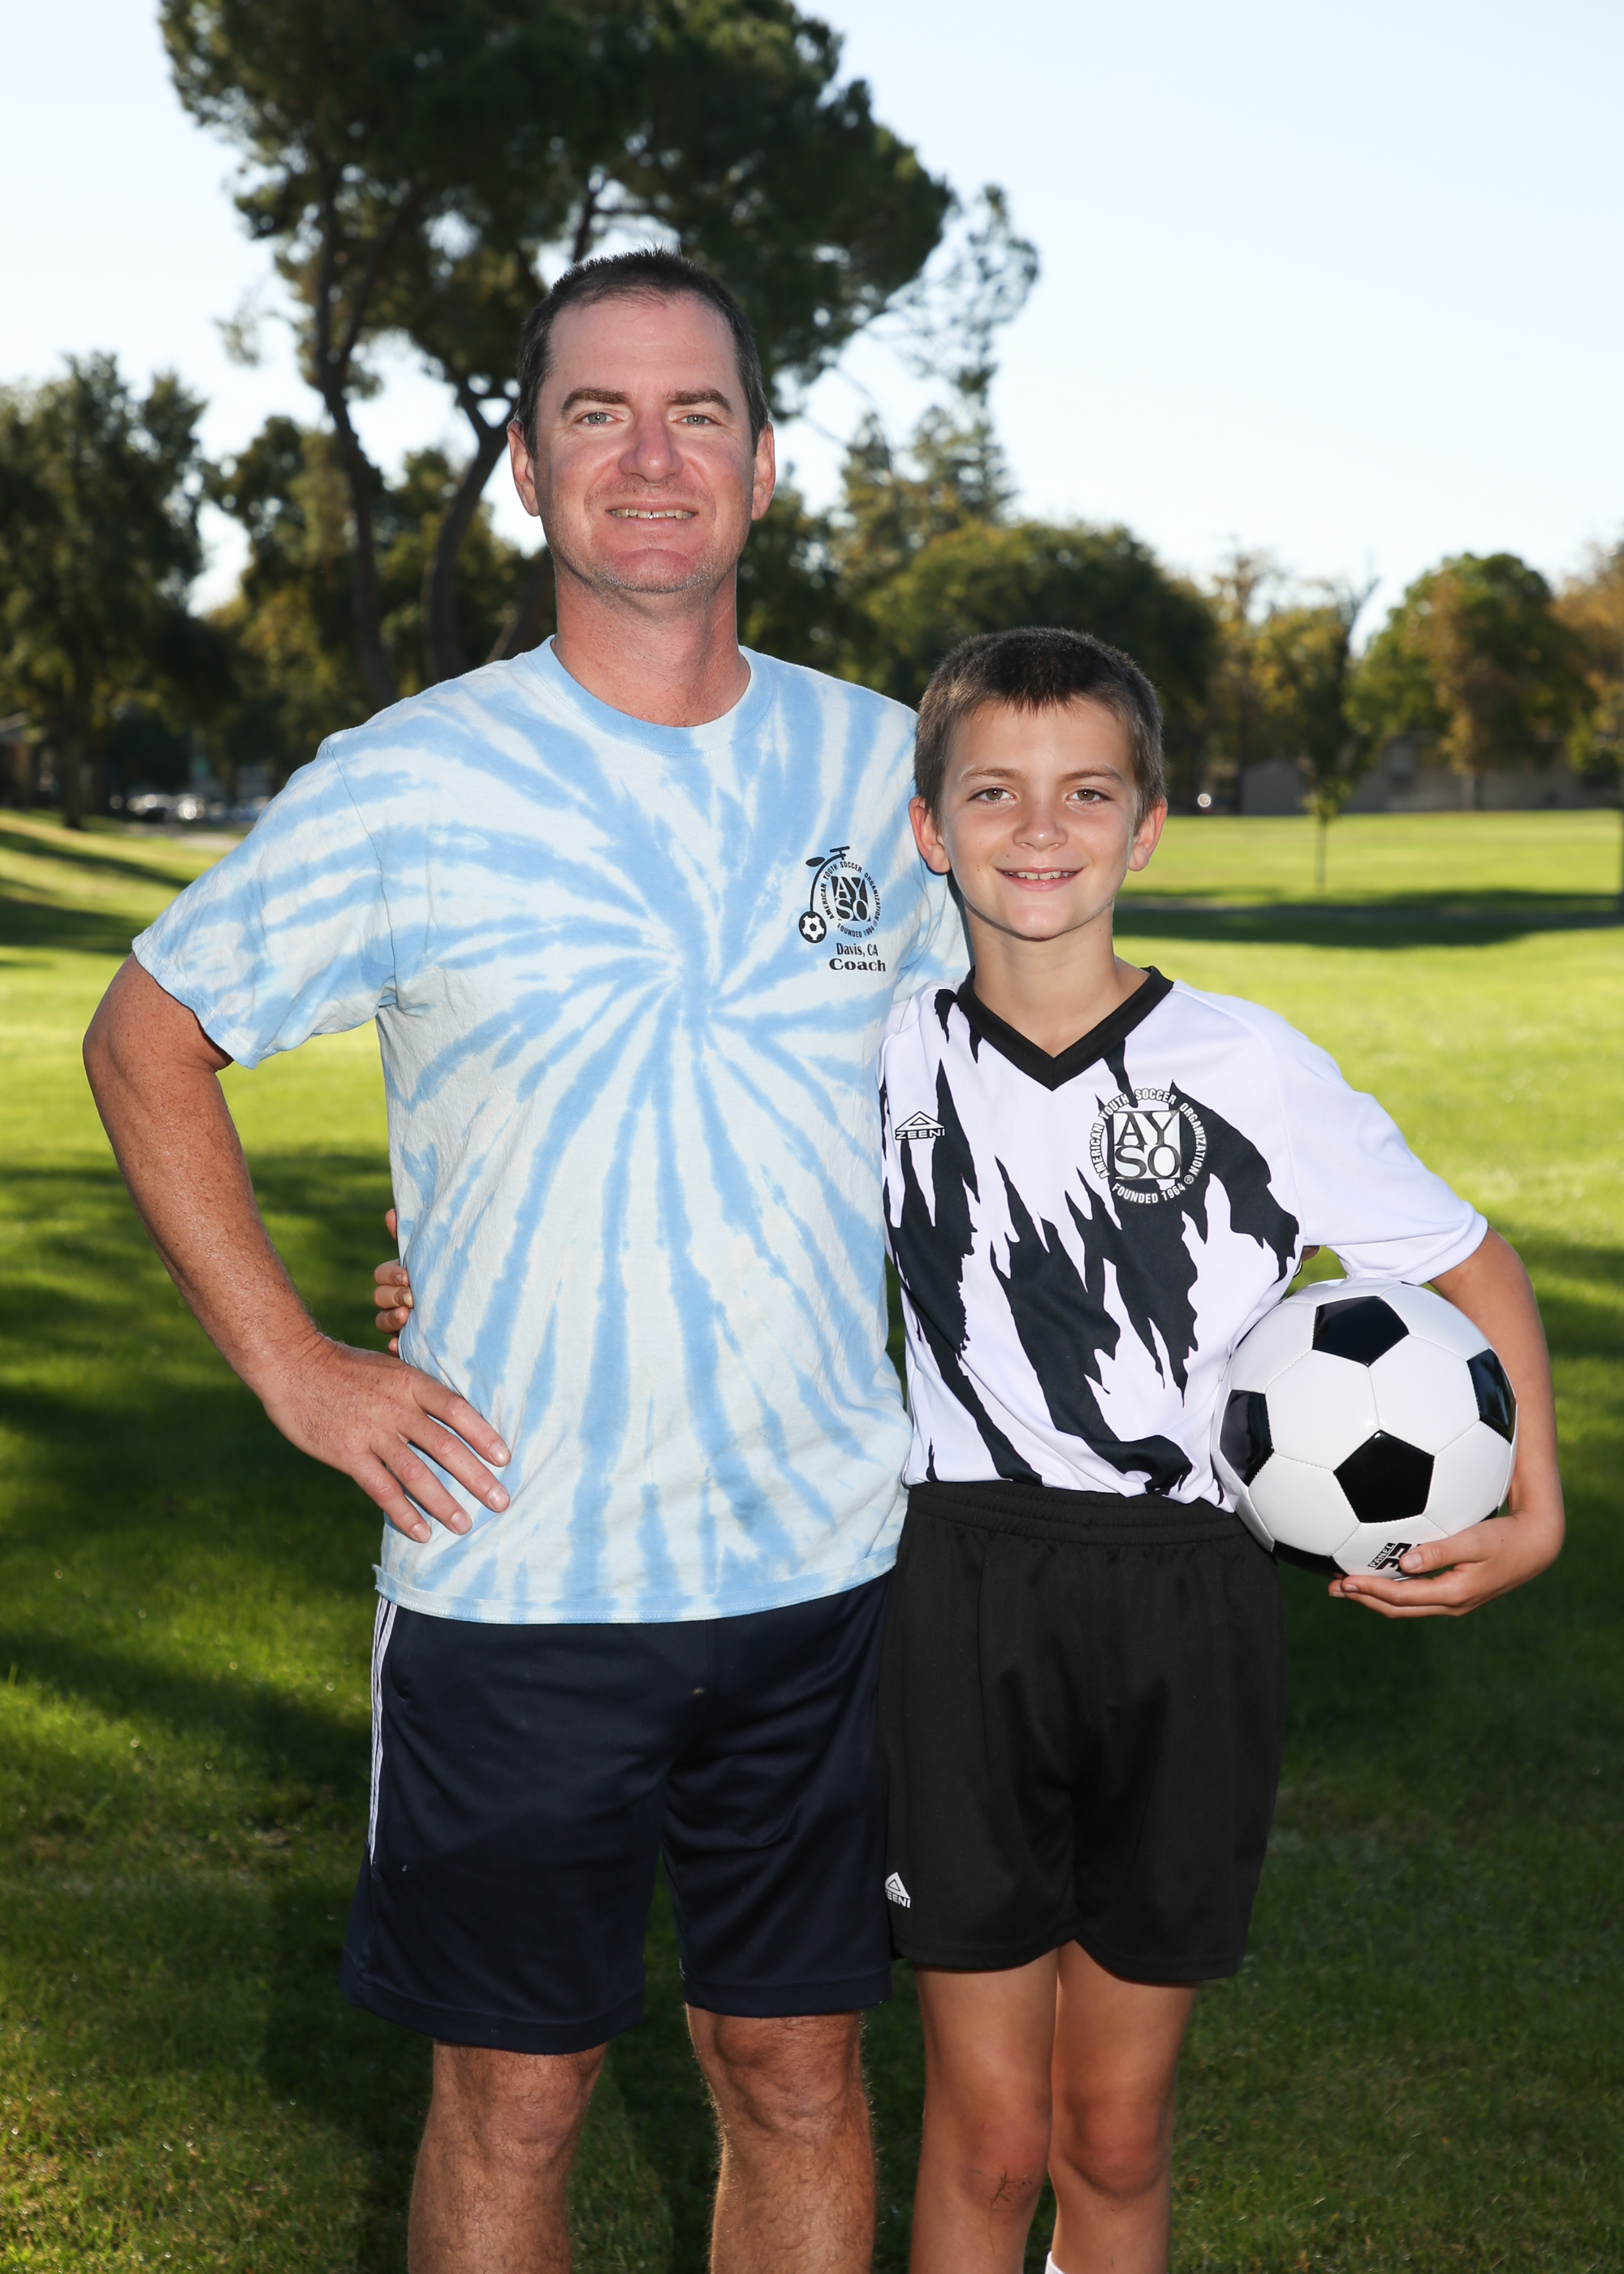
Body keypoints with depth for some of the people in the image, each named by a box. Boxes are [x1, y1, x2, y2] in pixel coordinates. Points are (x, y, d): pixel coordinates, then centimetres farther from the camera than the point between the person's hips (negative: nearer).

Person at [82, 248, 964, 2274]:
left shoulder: (881, 766, 4)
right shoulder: (404, 784, -6)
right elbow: (144, 1044, 4)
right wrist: (290, 1365, -3)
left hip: (825, 1567, 3)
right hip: (515, 1574, -2)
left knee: (800, 2076, 13)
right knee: (512, 2102, 9)